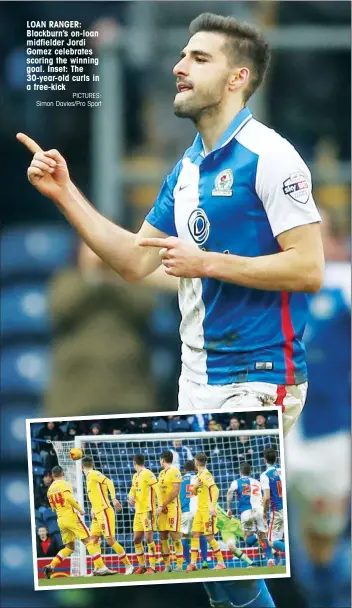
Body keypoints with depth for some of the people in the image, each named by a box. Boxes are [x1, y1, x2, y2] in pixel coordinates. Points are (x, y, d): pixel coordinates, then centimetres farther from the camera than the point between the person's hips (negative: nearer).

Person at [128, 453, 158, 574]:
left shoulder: (147, 474, -11)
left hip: (148, 510, -9)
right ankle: (142, 566, 19)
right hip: (138, 511, 9)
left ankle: (152, 567, -12)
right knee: (136, 539, 10)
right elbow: (133, 490, 19)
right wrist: (131, 498, -4)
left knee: (148, 538, -12)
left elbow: (157, 489, -16)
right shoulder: (135, 476, 17)